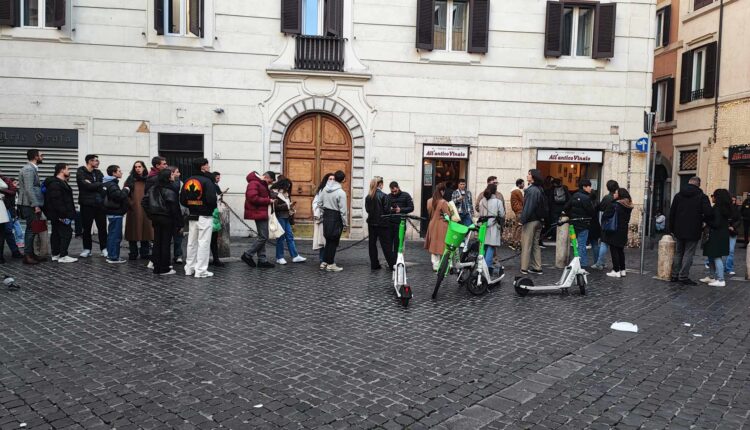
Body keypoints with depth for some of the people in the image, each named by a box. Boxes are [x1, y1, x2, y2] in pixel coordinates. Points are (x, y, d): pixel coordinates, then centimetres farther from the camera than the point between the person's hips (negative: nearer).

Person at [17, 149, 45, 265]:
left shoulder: (32, 168, 18)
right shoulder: (29, 169, -13)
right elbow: (29, 189, -20)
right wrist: (36, 205, -22)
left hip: (31, 205, 10)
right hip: (30, 205, -10)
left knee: (32, 230, 12)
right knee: (31, 230, -7)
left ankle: (31, 254, 18)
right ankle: (27, 256, -4)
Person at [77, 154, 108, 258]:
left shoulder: (98, 172, 13)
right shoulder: (81, 173, -2)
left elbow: (104, 185, -1)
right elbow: (87, 186, -17)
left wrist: (92, 185, -12)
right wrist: (99, 184, -6)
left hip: (100, 203, 4)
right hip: (87, 204, -4)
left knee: (102, 227, 3)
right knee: (87, 228, 4)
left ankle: (104, 249, 9)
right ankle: (87, 249, 14)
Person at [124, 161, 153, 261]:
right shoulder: (130, 180, 8)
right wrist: (129, 203, -9)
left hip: (145, 210, 0)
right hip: (133, 210, 0)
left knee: (145, 231, 4)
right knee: (133, 232, 3)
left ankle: (145, 253, 14)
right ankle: (133, 253, 12)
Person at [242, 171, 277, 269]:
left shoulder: (262, 184, 18)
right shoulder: (254, 183, -14)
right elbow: (253, 198, -24)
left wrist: (270, 199, 4)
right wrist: (268, 201, -18)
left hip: (262, 213, 11)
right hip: (258, 213, -11)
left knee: (262, 237, 12)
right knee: (263, 237, -8)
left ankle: (262, 260, 16)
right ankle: (247, 255, 2)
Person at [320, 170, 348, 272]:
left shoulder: (325, 189, 2)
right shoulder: (341, 193, -17)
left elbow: (320, 203, 9)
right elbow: (343, 210, -15)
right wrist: (345, 224, -7)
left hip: (326, 216, 6)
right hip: (336, 218, -6)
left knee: (328, 240, 17)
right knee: (333, 242, 2)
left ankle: (325, 261, 22)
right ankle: (330, 264, 7)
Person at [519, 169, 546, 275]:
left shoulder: (531, 190, -17)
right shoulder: (540, 190, 11)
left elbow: (528, 207, -21)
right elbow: (545, 207, 14)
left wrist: (523, 219, -18)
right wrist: (543, 217, 17)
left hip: (530, 221, -9)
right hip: (539, 221, 9)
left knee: (526, 245, -2)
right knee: (536, 244, 14)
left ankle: (524, 268, 2)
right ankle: (537, 268, 19)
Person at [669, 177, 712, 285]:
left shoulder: (678, 195, 6)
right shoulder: (702, 197, -7)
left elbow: (672, 213, 8)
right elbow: (708, 212, -18)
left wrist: (672, 228, 14)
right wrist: (702, 220, 4)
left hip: (679, 231, 4)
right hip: (693, 231, -4)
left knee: (678, 253, 13)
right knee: (688, 254, -1)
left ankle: (675, 275, 14)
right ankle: (683, 276, -2)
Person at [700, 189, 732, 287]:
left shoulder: (717, 208, -17)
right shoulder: (724, 208, 11)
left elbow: (716, 224, -19)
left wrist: (706, 221, -5)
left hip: (717, 237, -10)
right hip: (722, 235, 10)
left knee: (717, 257, -6)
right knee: (712, 256, 16)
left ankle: (721, 280, -3)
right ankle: (711, 277, 23)